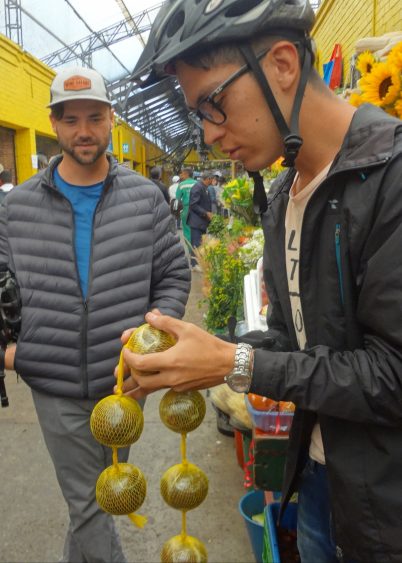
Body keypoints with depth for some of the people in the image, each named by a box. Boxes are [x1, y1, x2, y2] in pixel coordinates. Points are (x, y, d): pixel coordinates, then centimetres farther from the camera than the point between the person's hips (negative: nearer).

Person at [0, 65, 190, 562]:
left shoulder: (145, 197, -3)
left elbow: (174, 275, 2)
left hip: (125, 382, 1)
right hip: (56, 389, -1)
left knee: (98, 498, 22)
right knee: (87, 505, 10)